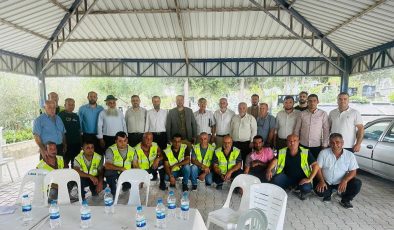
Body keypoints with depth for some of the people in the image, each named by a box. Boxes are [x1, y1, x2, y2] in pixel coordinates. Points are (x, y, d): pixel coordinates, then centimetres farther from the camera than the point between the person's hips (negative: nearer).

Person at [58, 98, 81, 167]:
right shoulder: (61, 115, -4)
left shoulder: (76, 116, 12)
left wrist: (80, 142, 15)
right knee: (66, 161, 1)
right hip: (66, 143, -5)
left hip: (76, 143, 5)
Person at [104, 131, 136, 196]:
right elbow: (107, 166, -18)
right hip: (113, 174, -3)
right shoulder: (110, 150, -8)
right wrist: (121, 169, -27)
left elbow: (136, 166, 5)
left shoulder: (132, 150, 5)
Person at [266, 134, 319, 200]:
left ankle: (303, 192, 9)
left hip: (301, 178, -1)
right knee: (275, 180, -26)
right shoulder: (282, 152, -7)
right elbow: (275, 161, -13)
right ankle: (288, 186, 10)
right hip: (287, 177, 2)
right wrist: (269, 170, -33)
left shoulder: (306, 152, -13)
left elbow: (315, 165, -12)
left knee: (306, 188, -32)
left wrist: (309, 179, -22)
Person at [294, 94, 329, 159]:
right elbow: (296, 130, 5)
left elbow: (326, 130, 0)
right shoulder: (302, 114, 1)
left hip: (317, 146, -1)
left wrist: (324, 145, -2)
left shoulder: (323, 114, -2)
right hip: (303, 146, 1)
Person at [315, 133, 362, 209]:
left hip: (341, 182, 1)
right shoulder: (323, 153, -8)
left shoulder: (350, 155, -6)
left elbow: (353, 171, -9)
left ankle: (345, 200, 4)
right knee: (319, 191, -27)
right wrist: (321, 181, -21)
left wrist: (345, 180, -27)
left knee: (357, 183, -25)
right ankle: (328, 194, 13)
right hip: (326, 182, -1)